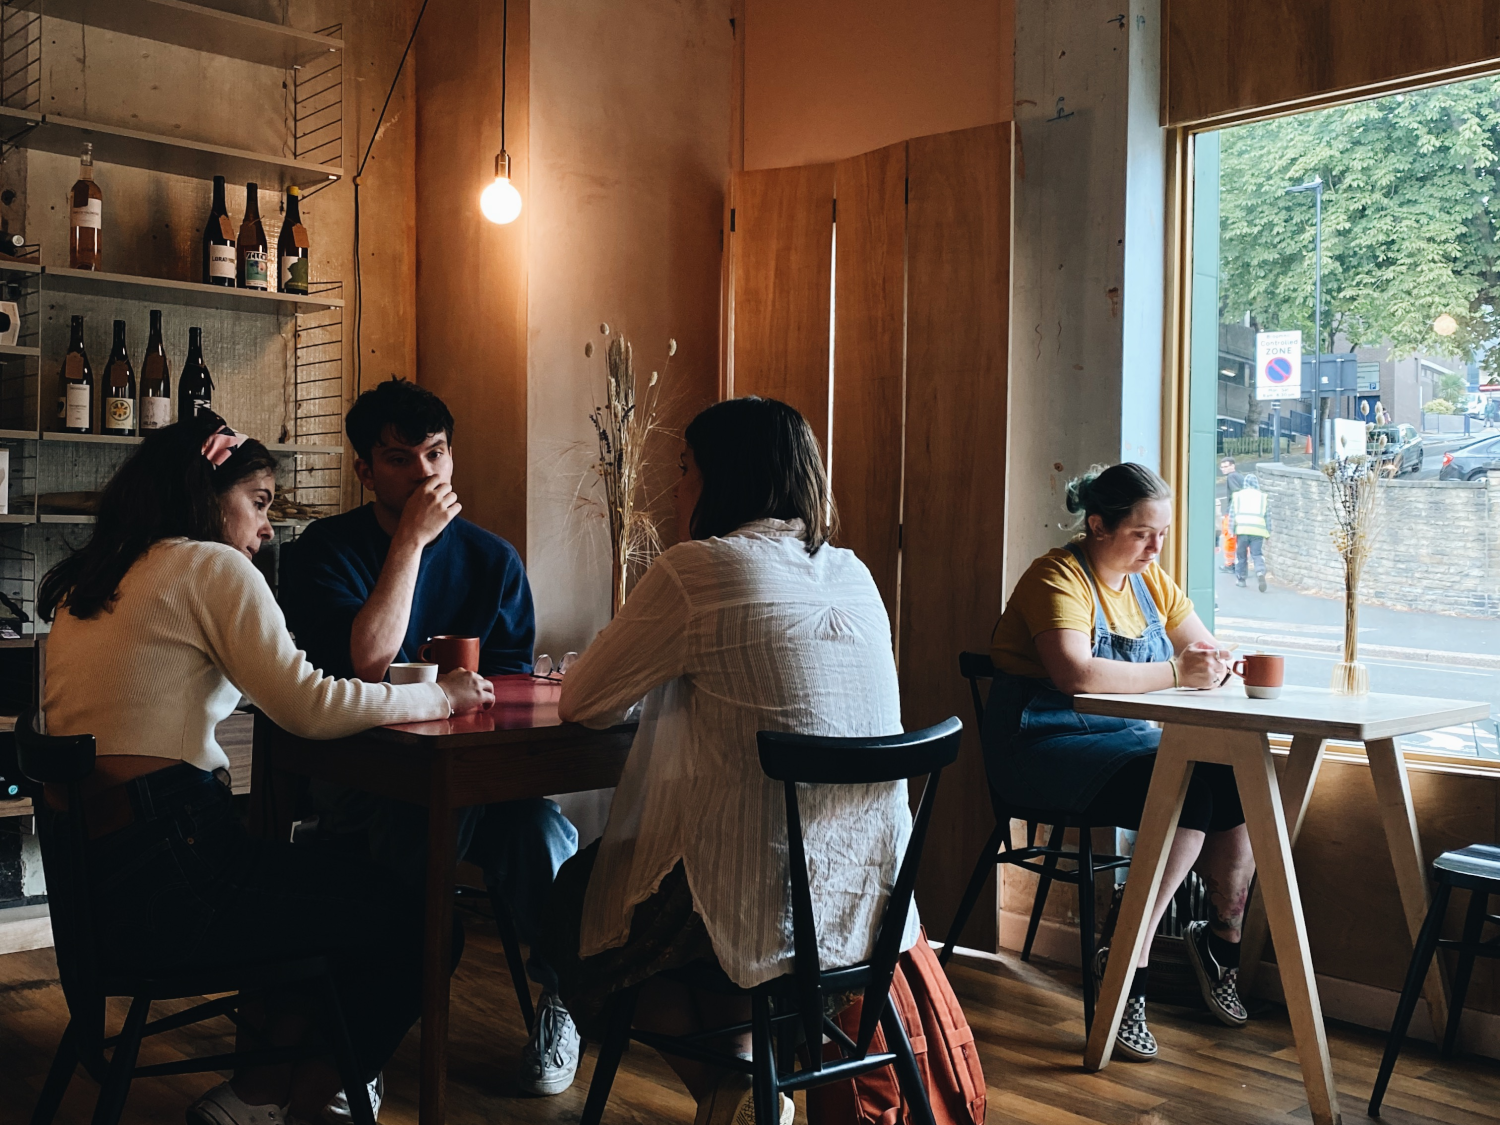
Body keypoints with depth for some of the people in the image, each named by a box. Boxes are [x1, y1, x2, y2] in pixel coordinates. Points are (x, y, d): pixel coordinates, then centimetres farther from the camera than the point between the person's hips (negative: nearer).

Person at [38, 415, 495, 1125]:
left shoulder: (83, 587, 18)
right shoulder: (211, 566, -7)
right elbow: (309, 706, -16)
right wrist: (442, 696, -3)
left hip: (87, 882, 9)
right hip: (164, 880, -9)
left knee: (335, 875, 27)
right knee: (415, 925, 2)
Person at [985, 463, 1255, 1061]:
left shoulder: (1150, 580, 13)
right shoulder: (1059, 578, -13)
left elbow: (1203, 648, 12)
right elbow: (1076, 674, -29)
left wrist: (1213, 662, -13)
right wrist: (1175, 671, -29)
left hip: (1127, 738, 8)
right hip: (1045, 747, -7)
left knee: (1238, 777, -16)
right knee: (1186, 789, -28)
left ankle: (1223, 936, 3)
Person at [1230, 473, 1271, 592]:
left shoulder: (1238, 496, 13)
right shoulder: (1263, 497, 14)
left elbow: (1232, 514, 8)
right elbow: (1268, 517, 12)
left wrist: (1231, 530, 9)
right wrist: (1268, 533, 17)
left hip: (1242, 529, 0)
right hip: (1258, 530, 0)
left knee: (1241, 555, 13)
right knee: (1258, 555, 0)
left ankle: (1240, 578, 18)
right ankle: (1260, 573, -24)